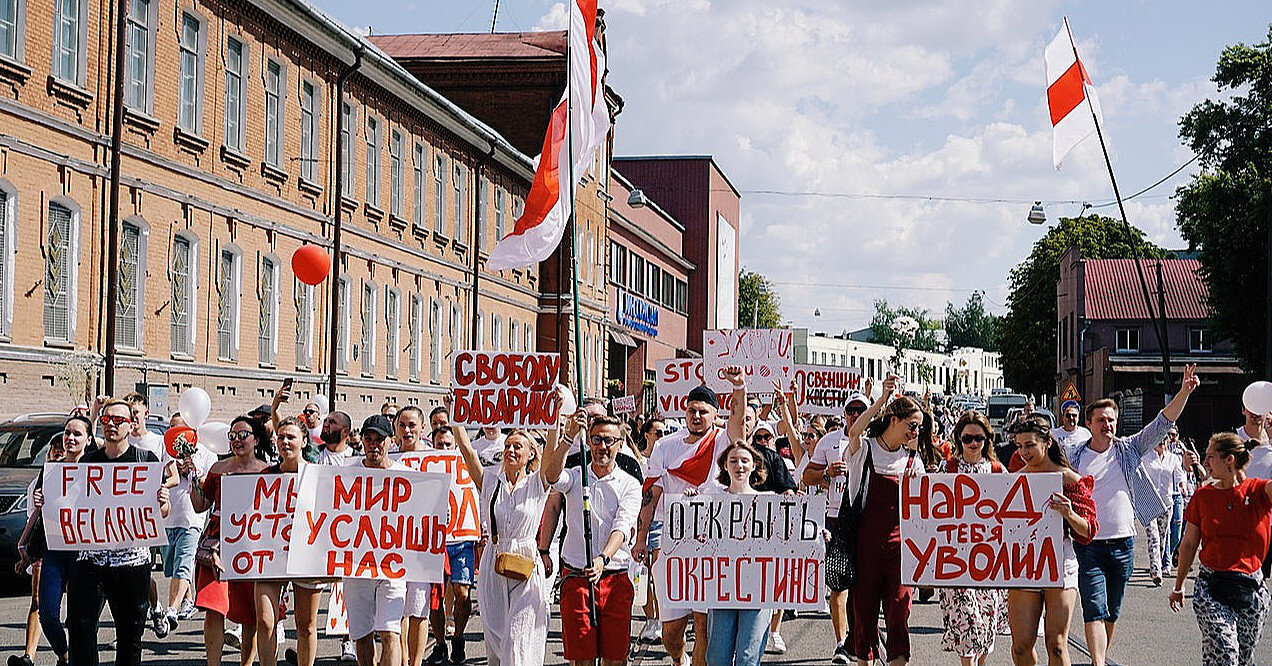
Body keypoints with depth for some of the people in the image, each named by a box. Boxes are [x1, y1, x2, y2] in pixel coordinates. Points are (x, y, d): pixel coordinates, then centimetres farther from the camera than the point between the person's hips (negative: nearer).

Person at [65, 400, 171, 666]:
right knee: (80, 626, -6)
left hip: (131, 557, -2)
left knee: (130, 634, 4)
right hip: (89, 556, 2)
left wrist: (162, 503, -19)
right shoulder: (88, 461, 12)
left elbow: (162, 514, 3)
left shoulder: (146, 460, 4)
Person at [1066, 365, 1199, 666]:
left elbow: (1162, 424, -2)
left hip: (1122, 543, 3)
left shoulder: (1129, 449, 5)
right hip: (1088, 544, -2)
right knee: (1094, 609, -11)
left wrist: (1184, 392, -13)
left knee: (1112, 612, 12)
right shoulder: (1073, 457, 2)